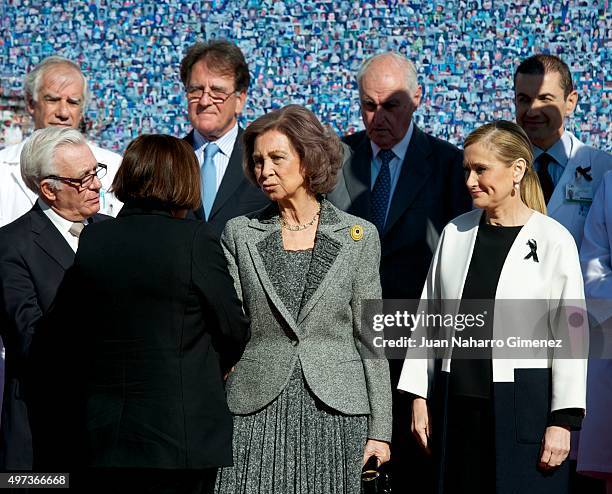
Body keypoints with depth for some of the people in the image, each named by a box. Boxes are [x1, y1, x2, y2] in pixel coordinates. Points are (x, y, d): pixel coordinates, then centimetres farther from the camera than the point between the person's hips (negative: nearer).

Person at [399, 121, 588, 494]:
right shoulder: (455, 233, 8)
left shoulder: (554, 241, -6)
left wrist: (563, 421, -8)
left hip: (524, 405, -4)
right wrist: (420, 396, 9)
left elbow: (571, 335, -6)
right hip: (457, 403, 4)